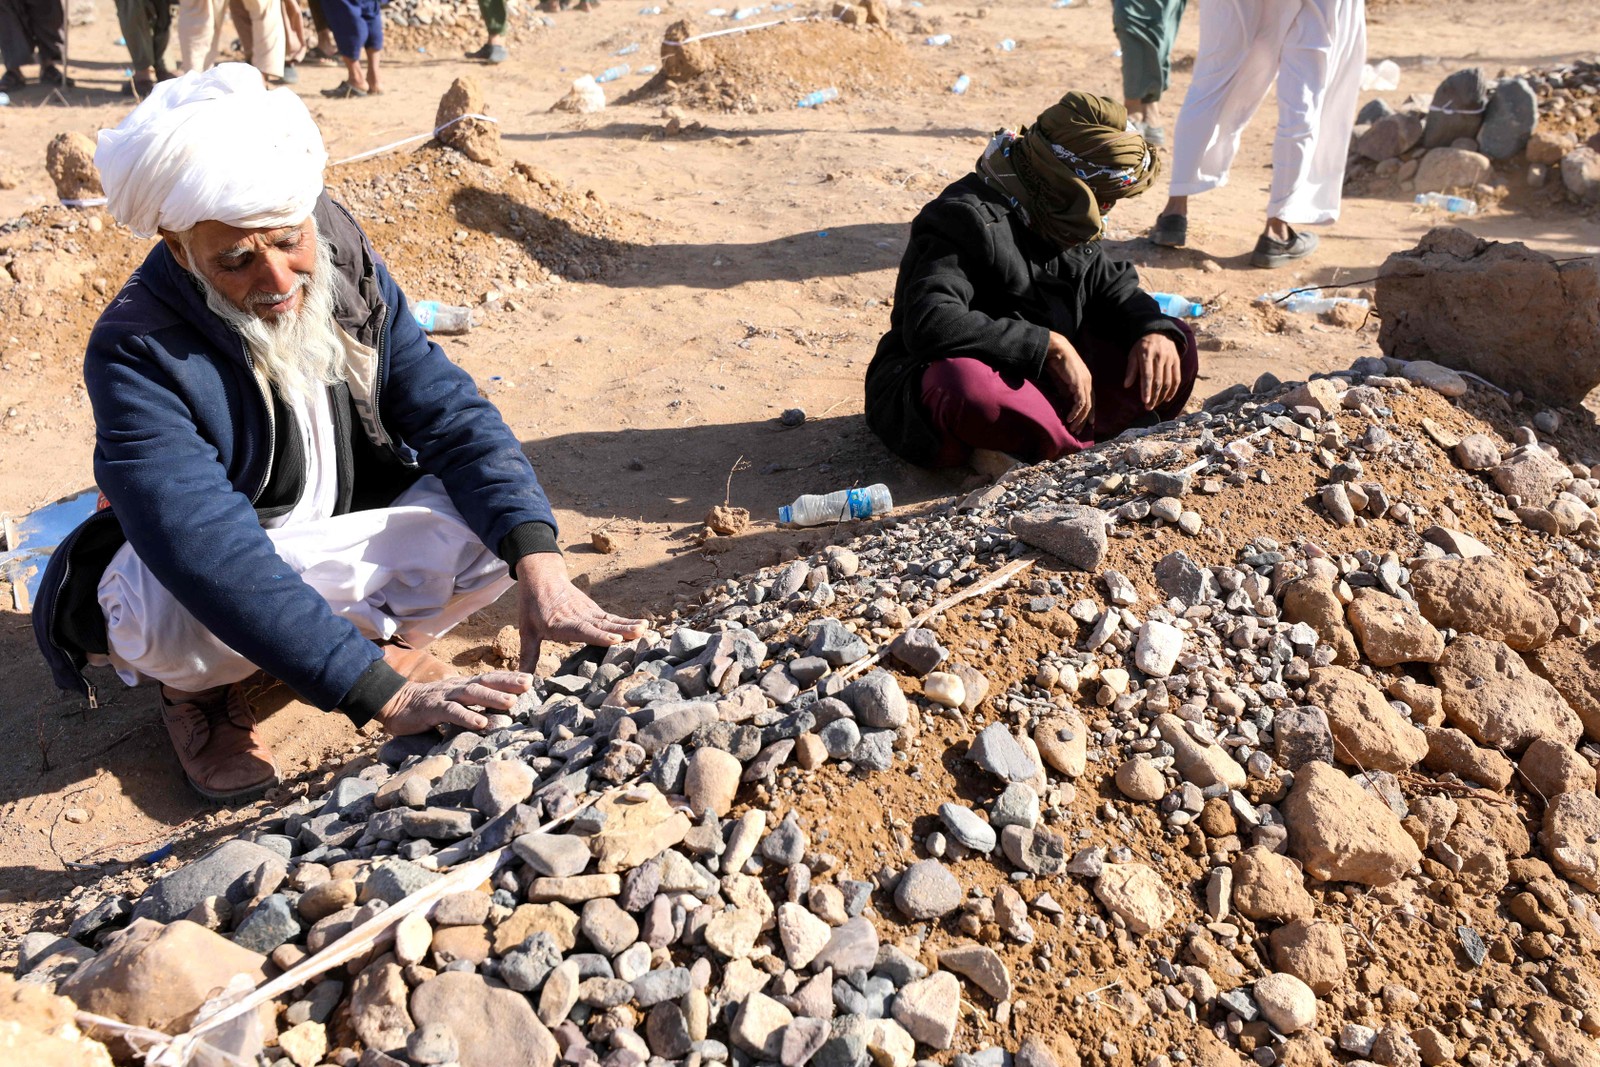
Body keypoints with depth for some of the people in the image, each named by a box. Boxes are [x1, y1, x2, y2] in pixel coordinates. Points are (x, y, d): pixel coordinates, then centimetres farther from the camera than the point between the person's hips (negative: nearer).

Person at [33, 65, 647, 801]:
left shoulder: (349, 272, -14)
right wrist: (382, 695, -45)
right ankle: (199, 684, -2)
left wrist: (537, 564, -33)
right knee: (176, 617, -38)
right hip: (197, 599, -3)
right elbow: (213, 557, -37)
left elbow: (451, 415, -16)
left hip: (341, 553, 4)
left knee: (497, 527, -22)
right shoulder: (137, 353, -28)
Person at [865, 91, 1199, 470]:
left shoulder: (1059, 220, 8)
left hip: (1039, 381, 9)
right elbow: (930, 324, -34)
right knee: (962, 382, -45)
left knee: (1176, 350, -2)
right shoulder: (966, 222, -19)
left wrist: (1154, 330, -9)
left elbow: (1113, 286, 15)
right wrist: (1051, 346, -31)